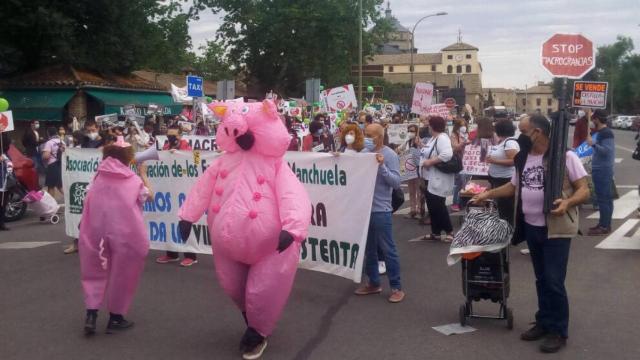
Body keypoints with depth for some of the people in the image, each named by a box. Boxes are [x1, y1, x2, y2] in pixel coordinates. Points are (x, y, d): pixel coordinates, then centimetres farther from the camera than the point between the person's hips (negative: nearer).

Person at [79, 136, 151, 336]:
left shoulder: (98, 178, 4)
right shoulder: (134, 180, -1)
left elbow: (90, 206, 5)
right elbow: (148, 195, 17)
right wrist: (143, 174, 27)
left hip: (97, 233, 2)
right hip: (126, 235, -2)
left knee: (96, 272, 17)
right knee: (122, 274, 12)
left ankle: (91, 314, 5)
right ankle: (115, 318, 20)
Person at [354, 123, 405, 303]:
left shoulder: (390, 155, -8)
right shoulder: (364, 153, 6)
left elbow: (396, 182, -14)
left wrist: (382, 166, -23)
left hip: (380, 210, -6)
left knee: (387, 249, 0)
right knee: (368, 248, 15)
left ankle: (396, 287, 9)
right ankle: (373, 283, 28)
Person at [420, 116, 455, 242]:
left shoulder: (442, 138, -16)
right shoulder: (433, 138, 15)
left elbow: (447, 155, -31)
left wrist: (430, 162, -26)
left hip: (438, 179, -10)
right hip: (430, 178, 10)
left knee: (438, 206, -6)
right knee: (432, 206, 12)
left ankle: (449, 231, 5)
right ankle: (436, 232, 19)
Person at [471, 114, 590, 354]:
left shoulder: (565, 156, -12)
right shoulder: (523, 159, 8)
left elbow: (584, 190, -13)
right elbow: (514, 186, 22)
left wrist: (567, 202, -30)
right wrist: (488, 194, 15)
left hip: (556, 229, -7)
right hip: (531, 227, 7)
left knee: (554, 282, -5)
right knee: (541, 280, 16)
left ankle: (559, 332, 8)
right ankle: (544, 323, 29)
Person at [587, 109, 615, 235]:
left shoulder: (606, 133, -16)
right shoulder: (602, 132, 16)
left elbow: (606, 151, -24)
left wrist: (593, 144, -24)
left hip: (603, 170, -11)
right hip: (600, 169, 11)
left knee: (604, 198, -8)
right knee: (604, 198, 13)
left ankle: (604, 226, -6)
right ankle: (604, 223, 19)